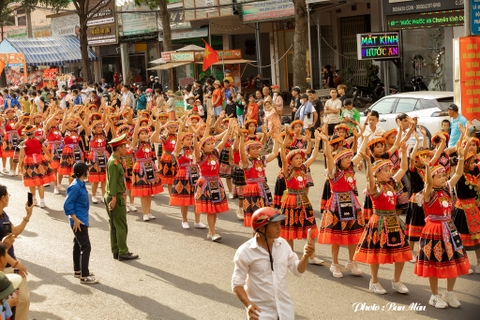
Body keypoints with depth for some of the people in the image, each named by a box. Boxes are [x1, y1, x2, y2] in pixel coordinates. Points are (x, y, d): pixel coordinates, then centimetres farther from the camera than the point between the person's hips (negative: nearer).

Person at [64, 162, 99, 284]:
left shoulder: (81, 184, 7)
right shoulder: (75, 187, -21)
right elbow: (67, 205, -22)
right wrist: (75, 219, -21)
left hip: (82, 220, 10)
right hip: (79, 221, -10)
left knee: (78, 244, 20)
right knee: (85, 247, -9)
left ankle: (77, 270, 34)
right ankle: (84, 276, -6)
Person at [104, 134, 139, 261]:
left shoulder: (115, 160, 13)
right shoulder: (114, 162, -18)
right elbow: (113, 182, -22)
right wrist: (114, 198, -23)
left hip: (116, 197, 10)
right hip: (116, 197, -10)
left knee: (114, 226, 13)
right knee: (121, 226, -4)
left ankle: (116, 251, 20)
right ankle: (123, 253, 1)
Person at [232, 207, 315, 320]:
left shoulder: (282, 244, -3)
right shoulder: (245, 252, -16)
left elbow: (298, 270, 7)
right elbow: (237, 284, -11)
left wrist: (305, 256, -13)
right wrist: (248, 304, -26)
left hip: (285, 309, 5)